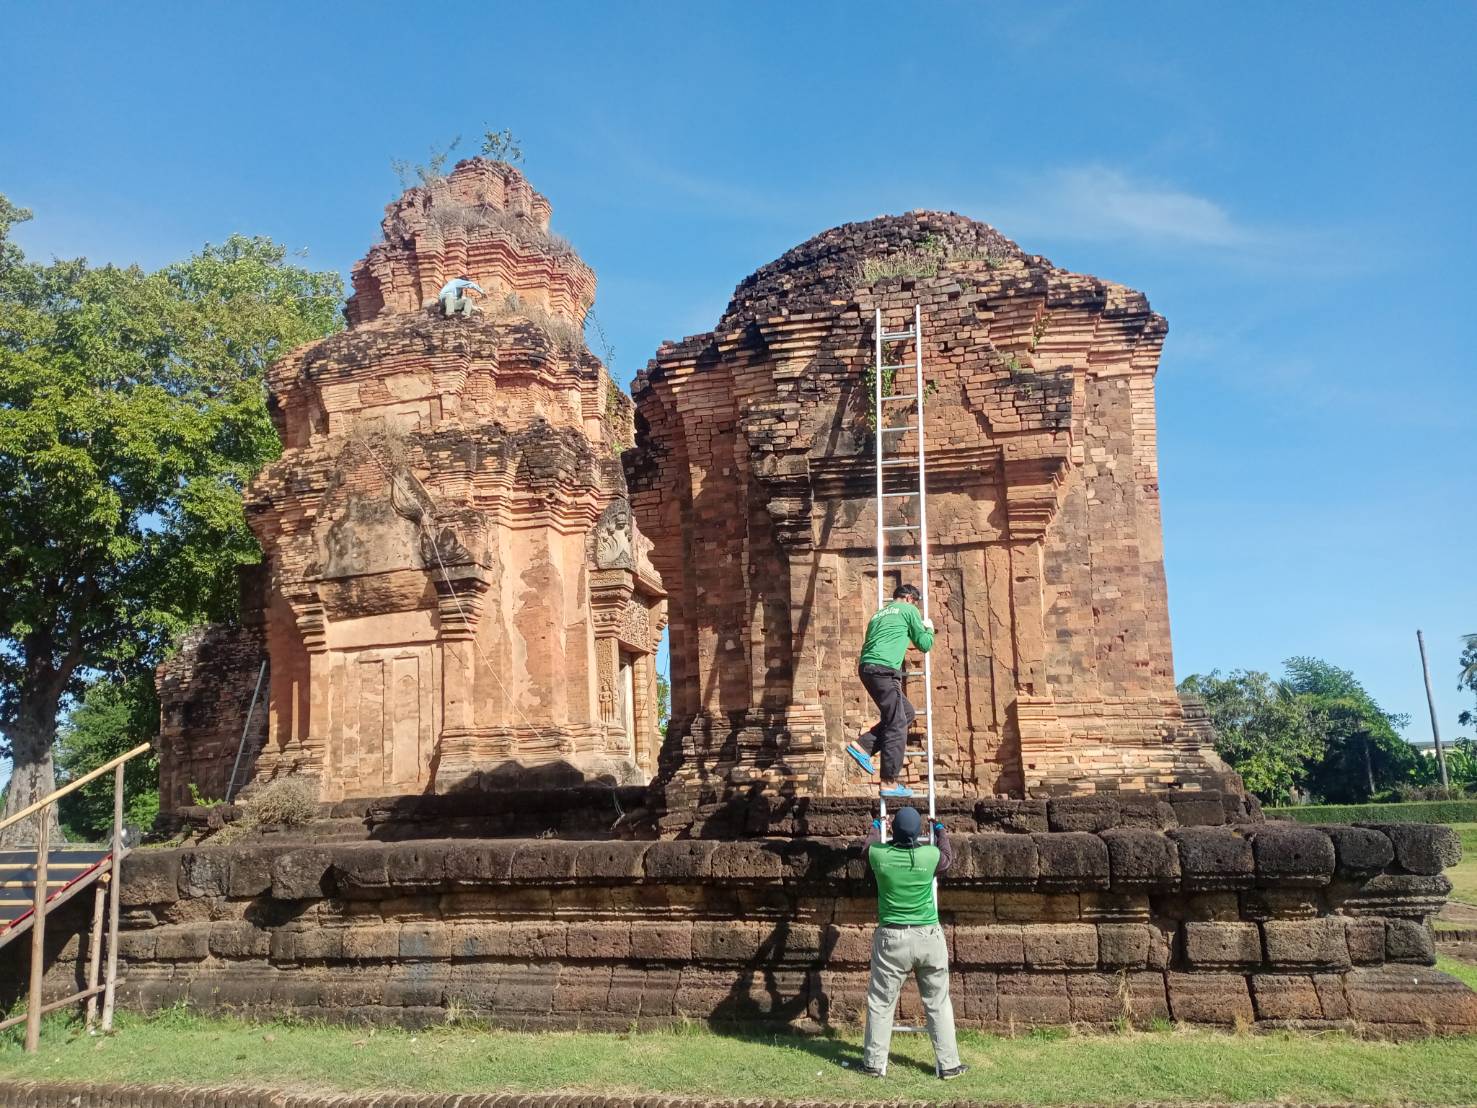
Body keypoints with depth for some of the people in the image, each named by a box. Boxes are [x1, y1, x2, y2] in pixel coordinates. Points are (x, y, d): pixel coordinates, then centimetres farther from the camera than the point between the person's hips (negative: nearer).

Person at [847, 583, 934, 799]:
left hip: (866, 667, 9)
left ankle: (862, 746, 7)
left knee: (906, 713, 17)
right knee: (897, 725, -5)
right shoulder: (908, 610, 7)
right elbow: (924, 645, 10)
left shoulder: (878, 615, 29)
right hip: (884, 669, -9)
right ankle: (889, 783, -6)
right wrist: (929, 629, 28)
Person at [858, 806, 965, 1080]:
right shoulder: (930, 856, -11)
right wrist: (940, 831, 32)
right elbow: (948, 858, 15)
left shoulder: (879, 855, -10)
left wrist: (875, 827, 36)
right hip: (929, 937, 0)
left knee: (881, 1003, 12)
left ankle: (874, 1063, 19)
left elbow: (869, 846, 17)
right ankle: (948, 1064, 18)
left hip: (892, 938, 0)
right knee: (938, 1004, 12)